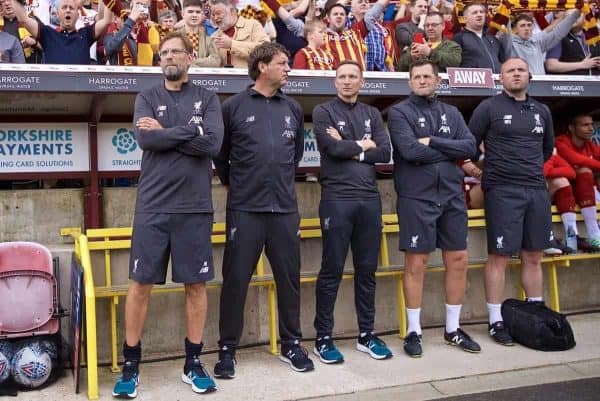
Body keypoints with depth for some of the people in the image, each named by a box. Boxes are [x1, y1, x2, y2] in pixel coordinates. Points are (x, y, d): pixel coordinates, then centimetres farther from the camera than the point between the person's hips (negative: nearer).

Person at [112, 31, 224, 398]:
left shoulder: (208, 99, 7)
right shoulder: (147, 98, 8)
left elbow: (213, 144, -10)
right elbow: (145, 139, -11)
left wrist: (165, 132, -8)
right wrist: (191, 129, -9)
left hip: (195, 207, 0)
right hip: (153, 206, 0)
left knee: (196, 285, 6)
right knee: (141, 284, 3)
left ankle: (193, 362, 20)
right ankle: (131, 365, 16)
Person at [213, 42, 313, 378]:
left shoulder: (293, 108, 11)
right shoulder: (234, 106, -1)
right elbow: (219, 153, 6)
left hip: (285, 208, 4)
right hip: (244, 209, -3)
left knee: (289, 278, 9)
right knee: (236, 281, 2)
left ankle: (292, 345, 24)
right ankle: (228, 349, 14)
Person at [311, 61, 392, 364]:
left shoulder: (372, 114, 16)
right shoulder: (323, 112, 3)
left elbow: (384, 153, 2)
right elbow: (333, 148, -14)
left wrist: (349, 149, -6)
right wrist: (362, 145, 1)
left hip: (369, 198, 5)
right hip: (337, 198, -4)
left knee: (367, 269, 10)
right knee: (332, 270, -1)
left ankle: (366, 334, 20)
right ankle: (323, 338, 9)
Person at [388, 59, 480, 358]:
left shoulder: (451, 113, 14)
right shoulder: (399, 112, 0)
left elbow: (470, 147, 0)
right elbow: (410, 150, -15)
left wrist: (432, 142, -10)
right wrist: (449, 152, -5)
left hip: (452, 197, 5)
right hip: (416, 198, -5)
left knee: (458, 261, 7)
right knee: (416, 264, 0)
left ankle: (453, 329, 22)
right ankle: (414, 331, 12)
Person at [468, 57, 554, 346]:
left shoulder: (542, 111, 14)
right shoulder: (489, 108, -1)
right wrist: (487, 170, 3)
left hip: (537, 190, 5)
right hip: (502, 191, -5)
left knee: (534, 257, 9)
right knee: (499, 257, -3)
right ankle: (496, 321, 6)